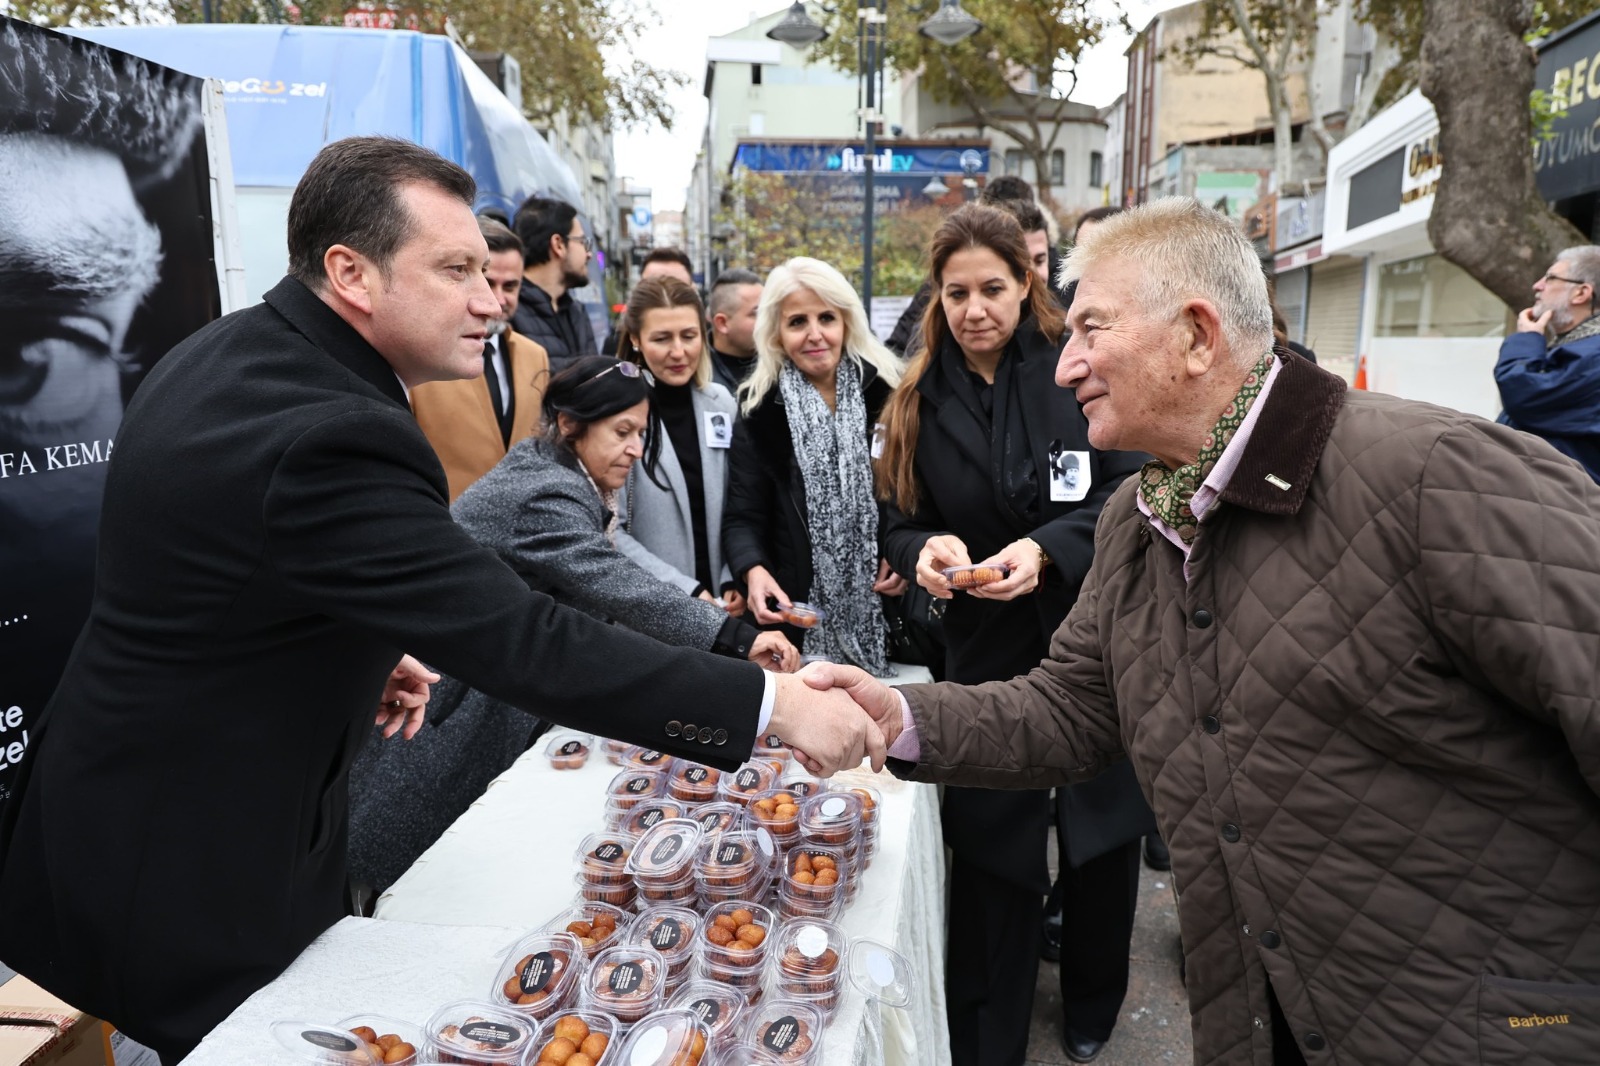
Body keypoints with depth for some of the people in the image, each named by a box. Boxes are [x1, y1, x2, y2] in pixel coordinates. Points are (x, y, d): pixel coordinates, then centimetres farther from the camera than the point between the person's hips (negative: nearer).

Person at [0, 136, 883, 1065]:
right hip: (189, 876, -9)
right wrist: (774, 704, -31)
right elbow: (525, 645, -35)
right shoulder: (329, 437, -32)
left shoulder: (228, 353, 0)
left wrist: (360, 651, 6)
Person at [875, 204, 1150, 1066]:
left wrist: (1048, 549, -23)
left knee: (1105, 835, 15)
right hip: (987, 652, 1)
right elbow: (901, 526, 6)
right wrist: (928, 550, -16)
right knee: (990, 850, 6)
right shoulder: (921, 400, 2)